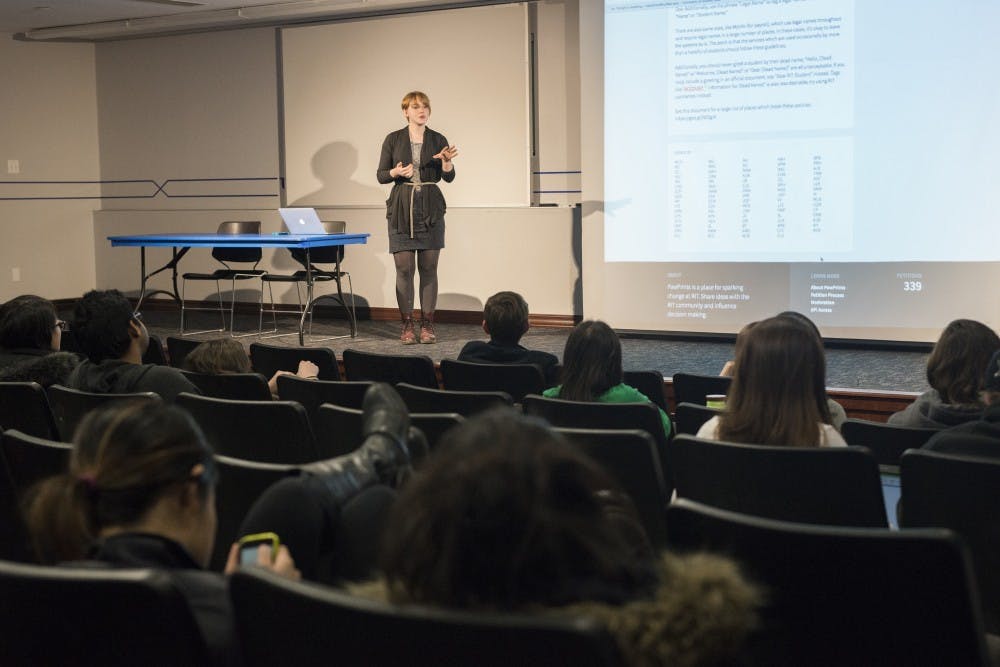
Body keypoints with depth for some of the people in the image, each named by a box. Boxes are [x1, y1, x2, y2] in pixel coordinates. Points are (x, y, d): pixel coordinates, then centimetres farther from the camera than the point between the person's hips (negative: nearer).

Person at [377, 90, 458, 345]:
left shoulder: (438, 140, 6)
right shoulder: (393, 139, 3)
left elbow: (448, 177, 3)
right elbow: (381, 175, 3)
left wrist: (447, 161, -17)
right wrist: (396, 173, -17)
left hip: (431, 209, 1)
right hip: (401, 209, -1)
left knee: (429, 267, 2)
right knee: (404, 268, -3)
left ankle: (427, 325, 8)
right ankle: (407, 326, 4)